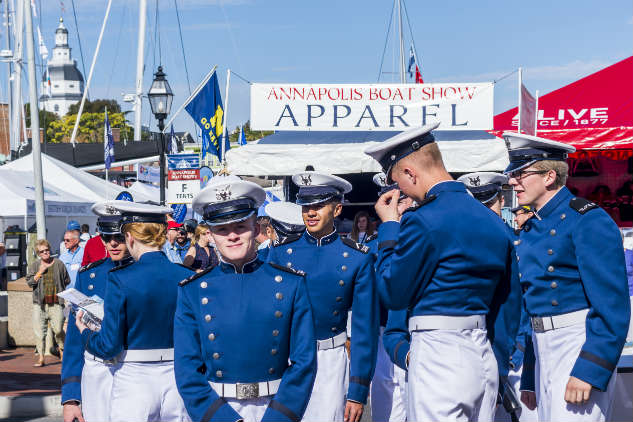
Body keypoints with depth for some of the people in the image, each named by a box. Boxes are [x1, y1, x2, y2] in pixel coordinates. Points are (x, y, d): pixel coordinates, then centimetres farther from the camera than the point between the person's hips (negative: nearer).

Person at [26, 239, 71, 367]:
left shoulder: (59, 264, 8)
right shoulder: (34, 265, 9)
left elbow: (67, 281, 17)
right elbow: (29, 282, 0)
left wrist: (60, 291, 10)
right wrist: (40, 272, -8)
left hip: (56, 303, -1)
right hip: (39, 303, 1)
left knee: (58, 330, -8)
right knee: (39, 331, -1)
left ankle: (62, 349, 20)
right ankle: (41, 358, 5)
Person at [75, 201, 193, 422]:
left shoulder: (120, 279, -11)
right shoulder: (188, 277, -1)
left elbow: (109, 347, -9)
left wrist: (85, 332, 11)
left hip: (133, 380, -3)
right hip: (178, 380, 3)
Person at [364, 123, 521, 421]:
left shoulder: (424, 221, -14)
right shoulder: (492, 220, 12)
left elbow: (393, 295, -5)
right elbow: (509, 302, 16)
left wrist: (388, 227, 3)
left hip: (438, 357, -8)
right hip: (484, 359, 8)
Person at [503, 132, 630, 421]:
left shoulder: (588, 220, -10)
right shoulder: (529, 232, 14)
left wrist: (589, 370, -23)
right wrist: (529, 380, 18)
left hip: (580, 346, -8)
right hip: (544, 352, 8)